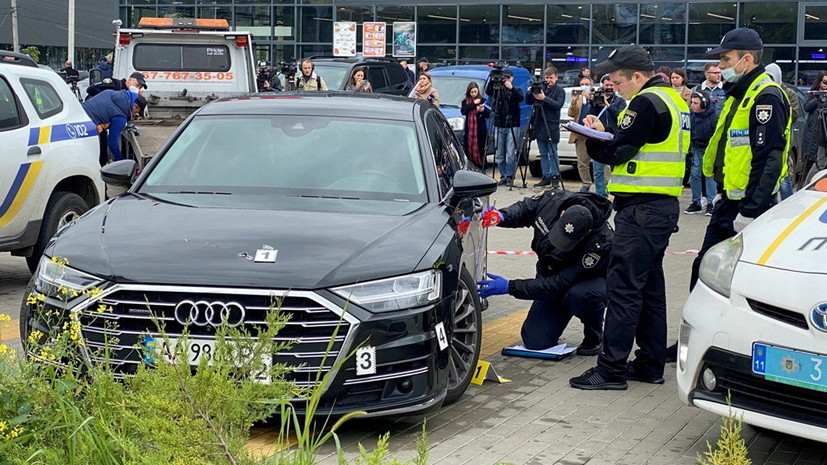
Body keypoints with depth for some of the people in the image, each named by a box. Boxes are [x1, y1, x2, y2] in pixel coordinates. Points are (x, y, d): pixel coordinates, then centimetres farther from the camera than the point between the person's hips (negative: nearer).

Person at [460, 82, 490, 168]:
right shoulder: (465, 102, 11)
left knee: (480, 151, -4)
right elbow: (463, 111, -8)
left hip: (481, 130, -1)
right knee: (469, 151, -5)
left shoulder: (482, 100, 6)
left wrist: (483, 110, -15)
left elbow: (488, 114, 5)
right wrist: (474, 104, -10)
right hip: (469, 130, 1)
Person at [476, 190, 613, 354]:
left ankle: (594, 338, -9)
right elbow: (524, 209, -2)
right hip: (551, 276, 4)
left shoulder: (600, 244, -38)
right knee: (534, 342, -10)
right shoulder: (552, 200, -25)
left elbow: (558, 285, -36)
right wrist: (502, 216, -25)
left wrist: (510, 287, -36)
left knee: (579, 295, -41)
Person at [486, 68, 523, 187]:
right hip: (499, 126, 3)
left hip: (513, 126, -3)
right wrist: (492, 80, -27)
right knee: (499, 154, 4)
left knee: (511, 153, -8)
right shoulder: (497, 90, 11)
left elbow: (520, 98, -15)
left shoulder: (516, 90, 7)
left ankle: (510, 176, -2)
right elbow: (488, 92, -10)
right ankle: (503, 176, 12)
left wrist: (511, 88, -30)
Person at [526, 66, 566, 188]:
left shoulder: (559, 91, 1)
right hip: (539, 126, 5)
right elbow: (528, 102, 11)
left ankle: (555, 177, 0)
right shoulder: (540, 88, 13)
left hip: (552, 126, -5)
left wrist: (544, 98, -22)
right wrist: (530, 93, -9)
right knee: (543, 154, 8)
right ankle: (546, 177, 12)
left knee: (552, 153, -5)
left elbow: (558, 105, -14)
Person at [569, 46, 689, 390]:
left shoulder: (646, 103, -14)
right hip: (664, 206, 11)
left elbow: (615, 153, -15)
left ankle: (612, 368, -7)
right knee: (650, 286, 14)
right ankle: (650, 364, 20)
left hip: (642, 209, -11)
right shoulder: (672, 100, 18)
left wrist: (592, 139, 3)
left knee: (623, 287, -8)